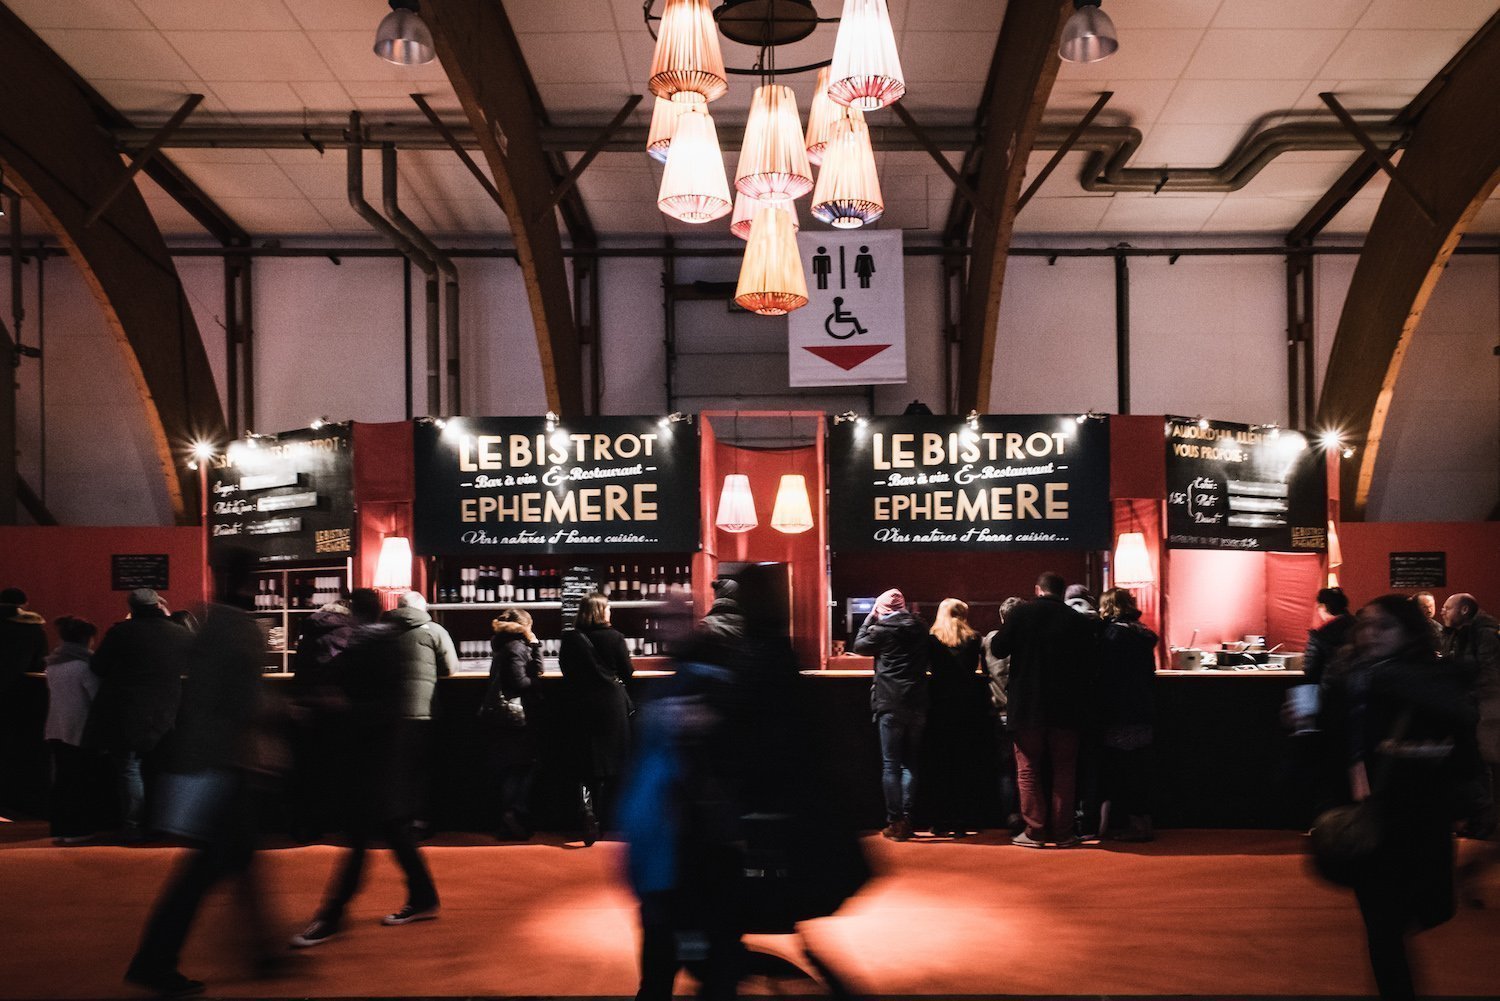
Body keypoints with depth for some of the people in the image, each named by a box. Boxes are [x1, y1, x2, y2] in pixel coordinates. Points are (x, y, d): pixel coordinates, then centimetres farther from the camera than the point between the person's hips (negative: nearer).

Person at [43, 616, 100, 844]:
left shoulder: (53, 664, 9)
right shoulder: (83, 664, -15)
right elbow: (98, 696, -14)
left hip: (56, 729, 7)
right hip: (80, 730, -7)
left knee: (61, 779, 11)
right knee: (80, 780, 1)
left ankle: (60, 829, 13)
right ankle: (76, 830, 2)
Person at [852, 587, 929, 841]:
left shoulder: (883, 628, -7)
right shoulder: (921, 627, 7)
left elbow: (859, 645, 6)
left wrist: (870, 618, 12)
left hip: (890, 705, -4)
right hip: (917, 705, 4)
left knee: (891, 765, 1)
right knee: (910, 763, 11)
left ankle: (894, 822, -1)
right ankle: (906, 820, 10)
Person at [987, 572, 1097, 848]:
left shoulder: (1021, 614, -7)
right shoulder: (1079, 621, -2)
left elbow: (997, 648, -4)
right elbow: (1088, 667, 1)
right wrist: (1082, 705, 11)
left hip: (1027, 706, -1)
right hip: (1066, 709, 2)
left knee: (1028, 770, 8)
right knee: (1064, 771, 11)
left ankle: (1035, 831, 5)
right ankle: (1063, 832, 12)